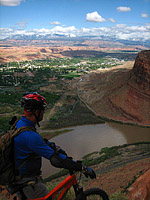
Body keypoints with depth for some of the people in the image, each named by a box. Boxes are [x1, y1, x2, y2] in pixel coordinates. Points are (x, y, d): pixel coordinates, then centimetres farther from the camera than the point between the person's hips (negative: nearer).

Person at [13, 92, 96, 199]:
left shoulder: (19, 124, -2)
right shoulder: (29, 135, -33)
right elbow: (56, 159, -34)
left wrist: (57, 148, 15)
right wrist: (83, 167, -28)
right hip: (29, 182, -9)